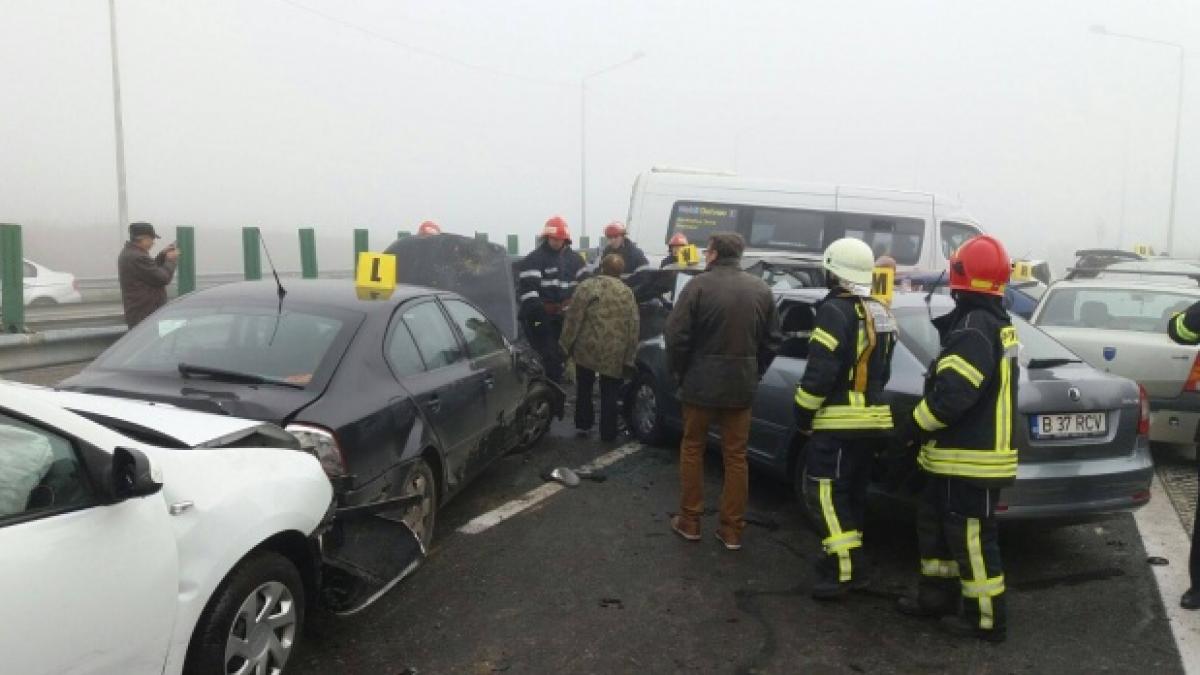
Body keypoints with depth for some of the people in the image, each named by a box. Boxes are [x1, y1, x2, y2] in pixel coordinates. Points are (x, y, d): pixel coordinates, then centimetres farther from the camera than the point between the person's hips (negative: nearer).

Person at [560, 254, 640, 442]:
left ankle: (583, 424, 24)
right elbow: (633, 327, 3)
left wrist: (566, 345, 2)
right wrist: (629, 358, 8)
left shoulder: (586, 287, -5)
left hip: (587, 348, -1)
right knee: (609, 394, 11)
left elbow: (573, 319, -8)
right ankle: (608, 433, 13)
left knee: (584, 389, 19)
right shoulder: (627, 292, 4)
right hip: (615, 353, 1)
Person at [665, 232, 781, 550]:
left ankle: (690, 521, 20)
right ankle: (732, 530, 16)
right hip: (742, 384, 4)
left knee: (692, 449, 13)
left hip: (701, 381, -3)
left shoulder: (699, 284, -11)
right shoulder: (761, 289, 4)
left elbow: (676, 334, -14)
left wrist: (678, 370, 1)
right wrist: (754, 373, 16)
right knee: (736, 456, 11)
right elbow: (772, 340, 6)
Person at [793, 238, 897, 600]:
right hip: (872, 418, 9)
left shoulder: (835, 310, -15)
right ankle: (844, 558, 26)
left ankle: (845, 570, -10)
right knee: (851, 492, 17)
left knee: (825, 492, -6)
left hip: (839, 421, -9)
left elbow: (820, 371, -21)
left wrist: (803, 411, -11)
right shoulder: (881, 314, 14)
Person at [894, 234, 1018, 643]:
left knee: (971, 536, 1)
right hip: (962, 453, 10)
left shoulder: (974, 327, -21)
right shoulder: (993, 323, 13)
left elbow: (952, 394, -28)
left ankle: (986, 618, 13)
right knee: (935, 523, 20)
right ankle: (939, 594, 32)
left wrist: (911, 427, -15)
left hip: (972, 458, -10)